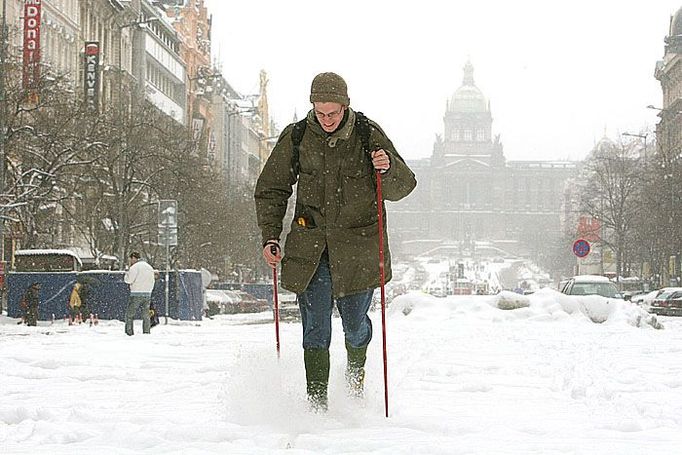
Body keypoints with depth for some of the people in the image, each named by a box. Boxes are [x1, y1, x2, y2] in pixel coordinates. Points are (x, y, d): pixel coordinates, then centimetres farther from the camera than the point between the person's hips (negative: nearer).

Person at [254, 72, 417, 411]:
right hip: (311, 245, 0)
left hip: (358, 246, 0)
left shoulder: (368, 135, -6)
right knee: (316, 329, -6)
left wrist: (389, 168, -28)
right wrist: (269, 236, -3)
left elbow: (402, 187, -5)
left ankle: (355, 370, 42)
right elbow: (271, 189, 8)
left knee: (355, 324, 9)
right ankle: (317, 403, 1)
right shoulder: (296, 137, -3)